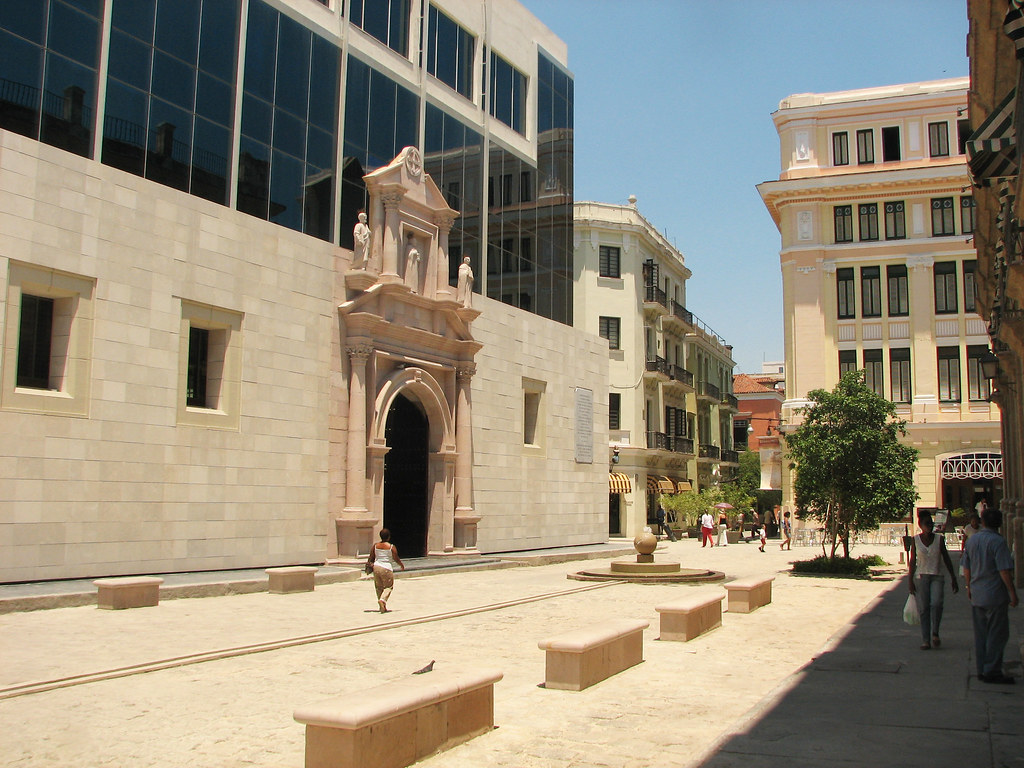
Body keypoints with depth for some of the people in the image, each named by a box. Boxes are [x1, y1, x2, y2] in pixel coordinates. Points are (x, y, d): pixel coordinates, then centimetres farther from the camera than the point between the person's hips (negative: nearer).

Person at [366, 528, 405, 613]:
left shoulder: (375, 546, 4)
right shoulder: (391, 547, -8)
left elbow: (371, 558, 9)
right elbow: (396, 558, -4)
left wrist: (370, 563, 29)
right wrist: (402, 565, 13)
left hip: (376, 567, 4)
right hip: (387, 568, -4)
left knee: (379, 587, 14)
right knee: (388, 586, 6)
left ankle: (382, 607, 15)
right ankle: (382, 599, -20)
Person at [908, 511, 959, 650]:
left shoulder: (939, 539, 3)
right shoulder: (916, 540, 2)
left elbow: (946, 559, 9)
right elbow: (912, 561, 5)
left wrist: (953, 578, 7)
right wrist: (911, 581, 1)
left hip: (937, 577, 0)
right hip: (921, 576, 0)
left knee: (936, 603, -21)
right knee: (923, 608, -1)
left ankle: (935, 633, -4)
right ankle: (925, 640, 4)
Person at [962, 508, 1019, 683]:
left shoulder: (972, 540, 8)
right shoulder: (998, 542, -14)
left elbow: (966, 568, 14)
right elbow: (1005, 571, -17)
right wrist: (1012, 593, -10)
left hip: (976, 595, 7)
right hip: (995, 596, -7)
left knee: (980, 634, 12)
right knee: (997, 634, 1)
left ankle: (982, 670, 16)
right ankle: (992, 672, 1)